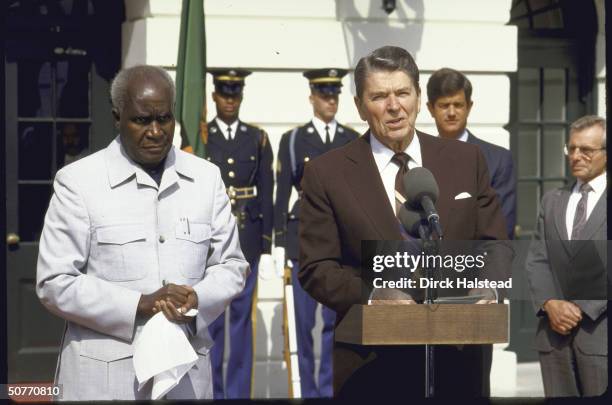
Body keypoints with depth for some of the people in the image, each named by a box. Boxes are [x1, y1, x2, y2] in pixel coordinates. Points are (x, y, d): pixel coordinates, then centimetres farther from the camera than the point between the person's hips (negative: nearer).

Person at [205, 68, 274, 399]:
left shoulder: (257, 139, 7)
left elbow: (266, 195, 5)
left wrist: (267, 246, 1)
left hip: (248, 237, 1)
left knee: (242, 315, 5)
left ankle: (239, 392, 11)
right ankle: (212, 391, 10)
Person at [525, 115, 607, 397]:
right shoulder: (552, 200, 17)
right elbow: (536, 260, 11)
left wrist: (583, 308, -13)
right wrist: (550, 304, -6)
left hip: (600, 331, -4)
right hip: (554, 331, 4)